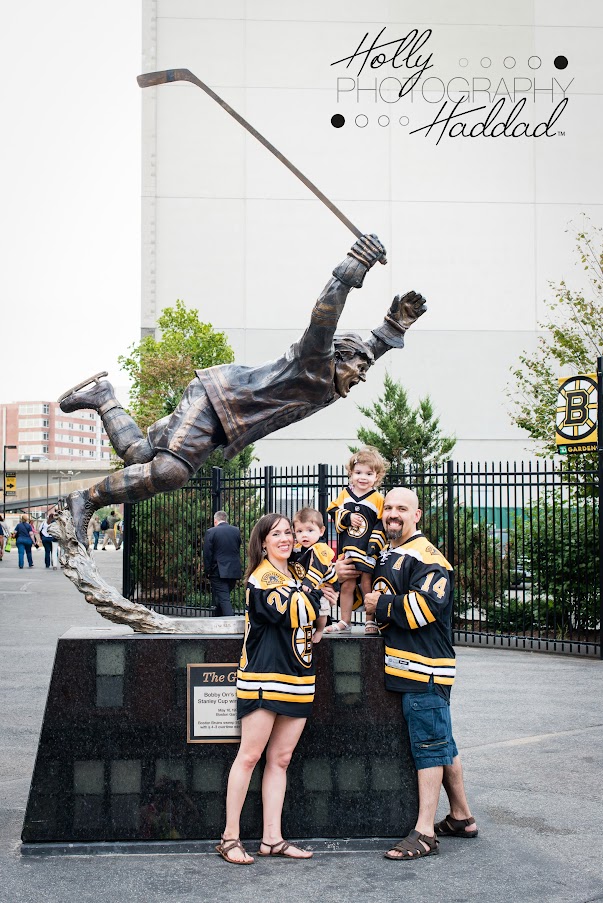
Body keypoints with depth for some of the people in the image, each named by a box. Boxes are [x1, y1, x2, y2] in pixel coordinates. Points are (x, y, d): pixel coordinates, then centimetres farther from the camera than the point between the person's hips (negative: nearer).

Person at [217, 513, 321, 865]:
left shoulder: (296, 575, 16)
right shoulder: (261, 578, -8)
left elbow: (311, 616, 24)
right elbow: (293, 614, -20)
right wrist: (312, 589, -8)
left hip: (299, 678, 8)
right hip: (265, 676, -7)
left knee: (281, 759, 7)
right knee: (250, 756, -5)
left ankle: (272, 839, 11)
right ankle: (230, 837, 2)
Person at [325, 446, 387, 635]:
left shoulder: (378, 499, -1)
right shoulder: (345, 494, 7)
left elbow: (382, 526, -3)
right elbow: (334, 512, 6)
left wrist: (374, 545, -12)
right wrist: (348, 518, -12)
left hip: (367, 551, -3)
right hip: (347, 549, 3)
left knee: (366, 585, 0)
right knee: (346, 586, 8)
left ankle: (371, 622, 11)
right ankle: (345, 622, 18)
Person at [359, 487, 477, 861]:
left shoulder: (426, 557, -12)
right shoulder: (387, 557, 18)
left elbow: (427, 605, -24)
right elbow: (381, 598, 32)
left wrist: (382, 605, -12)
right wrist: (383, 618, 9)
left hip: (426, 666, -9)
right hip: (405, 666, 9)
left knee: (430, 745, -5)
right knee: (442, 744, 16)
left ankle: (425, 834, -1)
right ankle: (462, 818, 28)